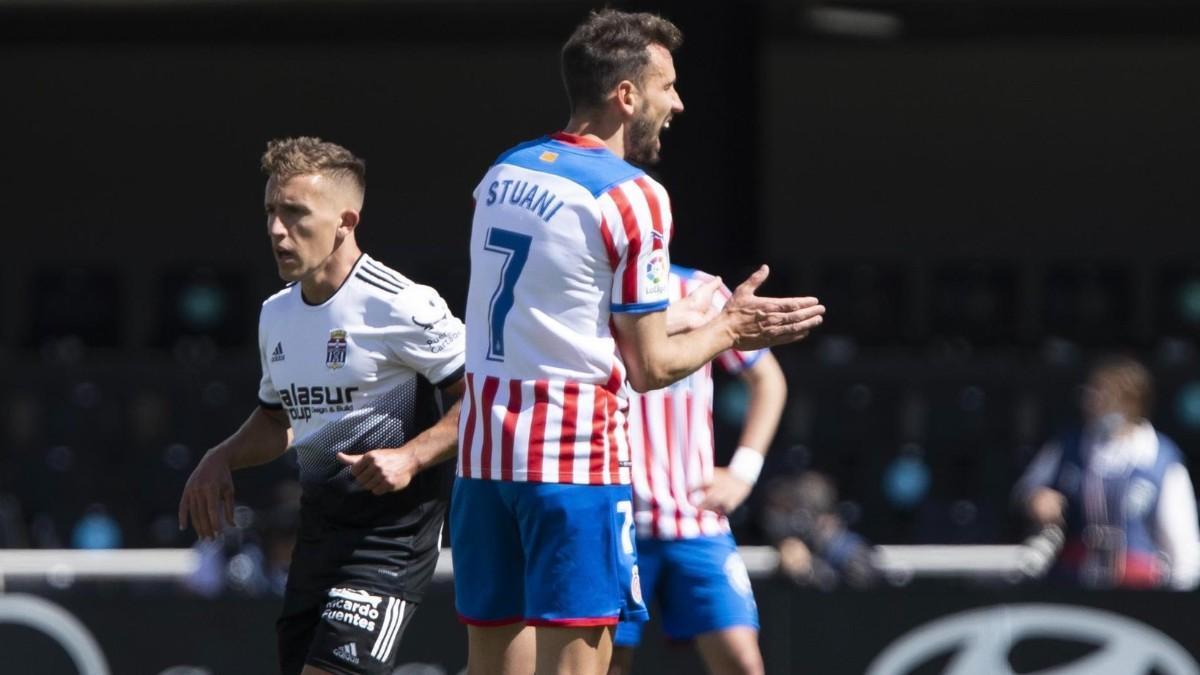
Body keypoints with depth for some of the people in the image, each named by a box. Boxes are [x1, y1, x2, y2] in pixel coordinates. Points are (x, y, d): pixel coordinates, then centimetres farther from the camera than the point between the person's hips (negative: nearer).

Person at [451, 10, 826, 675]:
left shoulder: (503, 174, 12)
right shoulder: (632, 197, -10)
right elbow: (649, 368, -7)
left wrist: (681, 317, 26)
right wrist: (728, 328, 10)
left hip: (482, 446, 7)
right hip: (576, 456, -7)